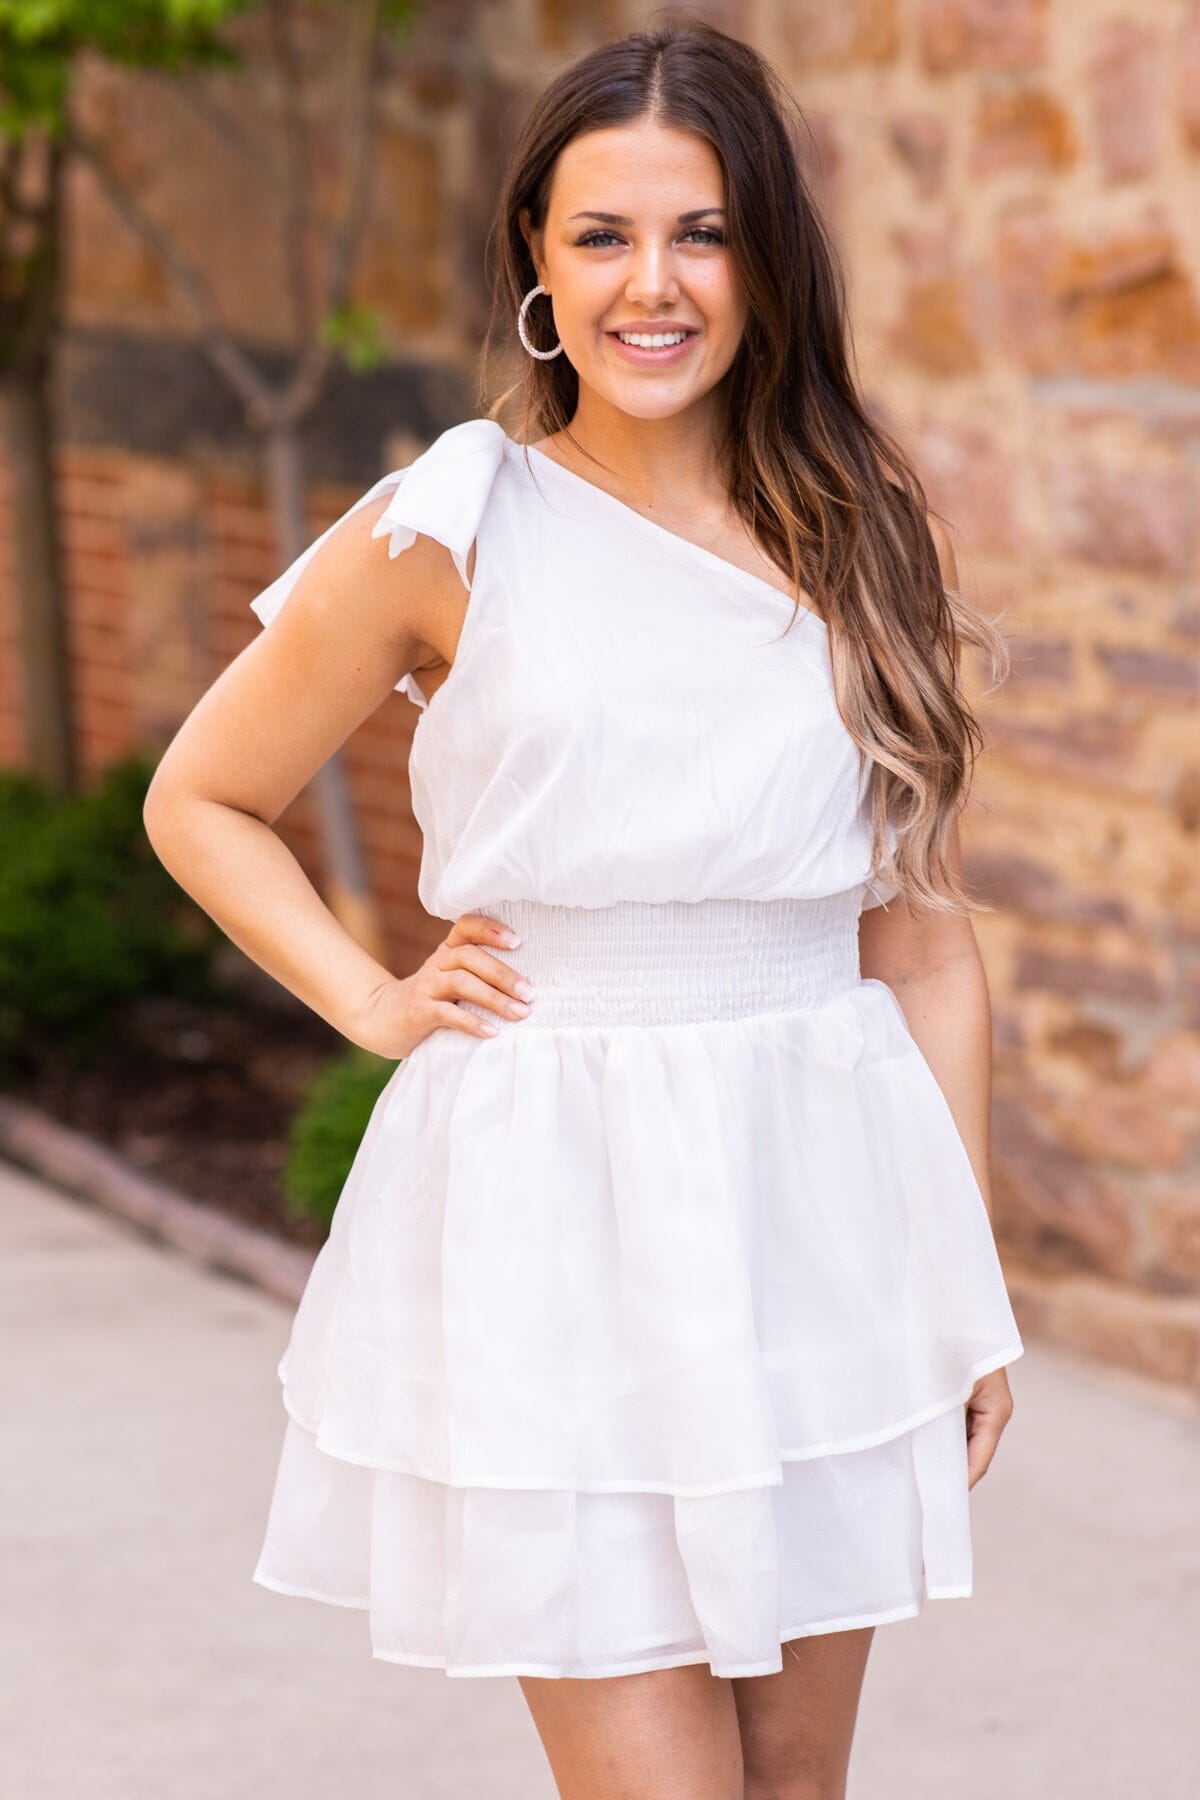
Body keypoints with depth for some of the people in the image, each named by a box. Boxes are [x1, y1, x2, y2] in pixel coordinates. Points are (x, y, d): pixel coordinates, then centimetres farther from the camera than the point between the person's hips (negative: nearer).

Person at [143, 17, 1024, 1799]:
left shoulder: (870, 544, 6)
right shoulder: (449, 534, -3)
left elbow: (923, 932, 10)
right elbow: (201, 802, 9)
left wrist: (976, 1284, 9)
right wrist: (376, 1003, -2)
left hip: (822, 1201, 3)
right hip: (555, 1209, -3)